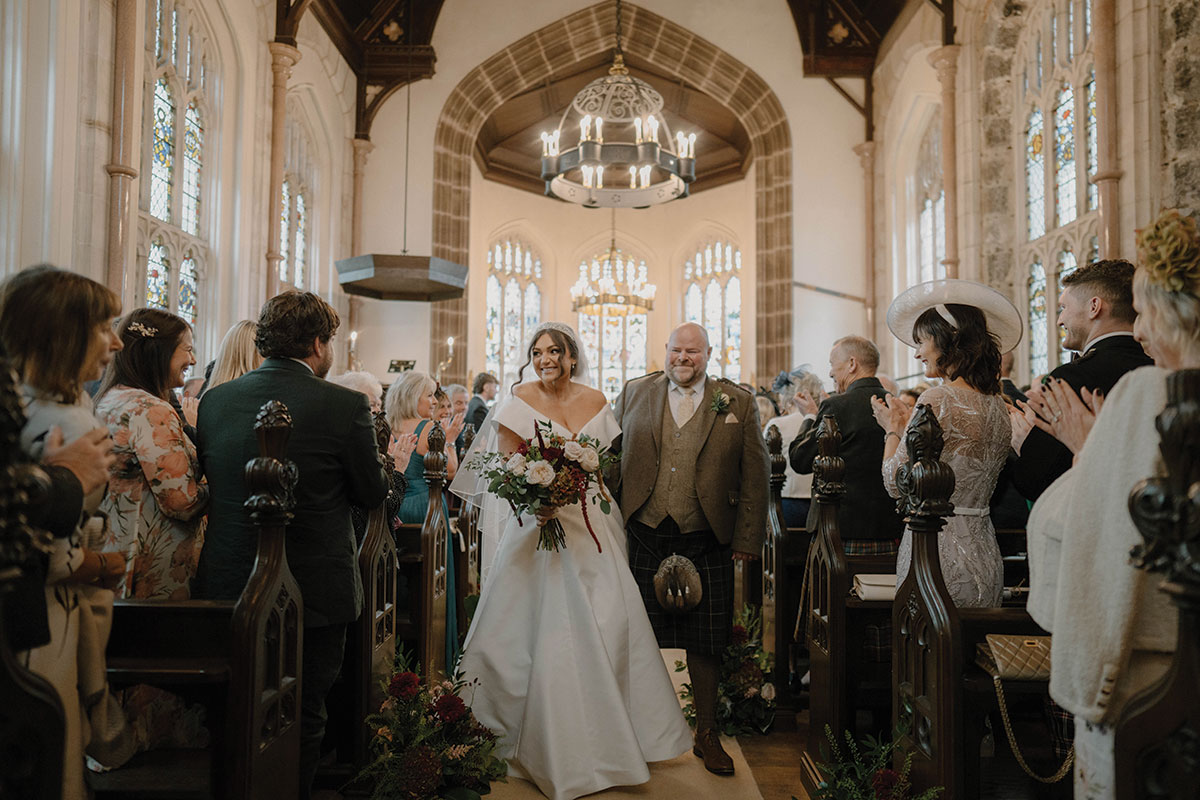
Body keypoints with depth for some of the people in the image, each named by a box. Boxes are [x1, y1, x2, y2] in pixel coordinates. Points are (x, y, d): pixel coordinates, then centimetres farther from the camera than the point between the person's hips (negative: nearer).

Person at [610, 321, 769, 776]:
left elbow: (755, 475, 3)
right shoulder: (634, 393, 7)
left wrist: (748, 538, -2)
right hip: (642, 538, 1)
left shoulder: (738, 403, 3)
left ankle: (707, 734, 29)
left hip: (705, 543, 0)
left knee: (705, 644, 10)